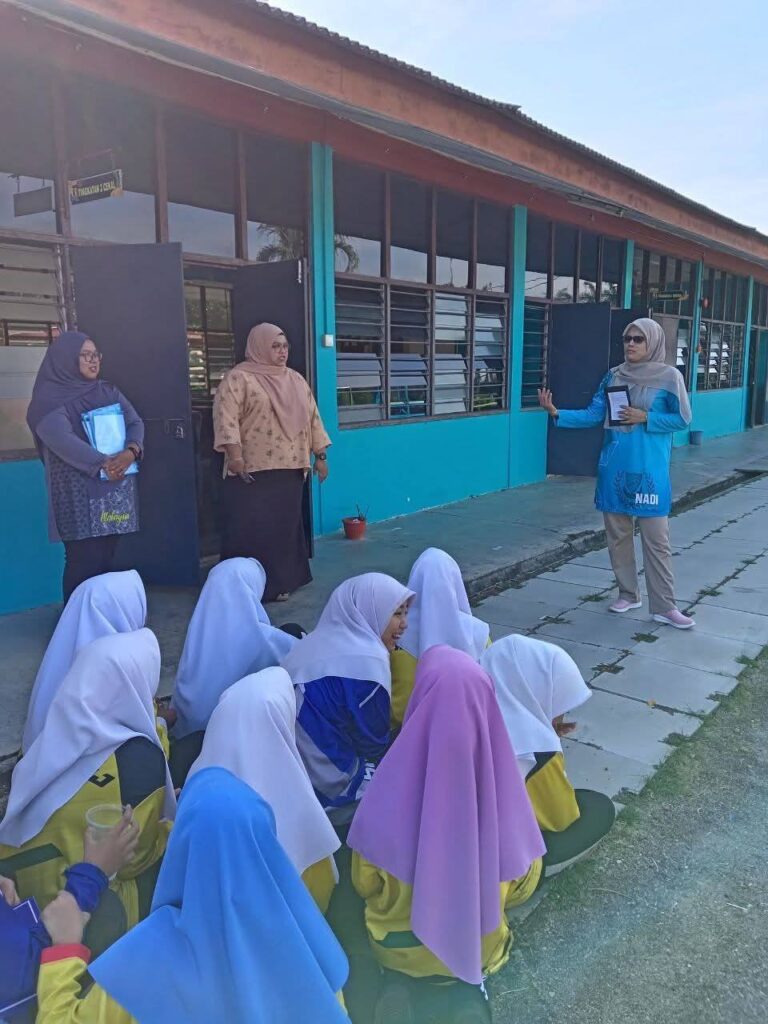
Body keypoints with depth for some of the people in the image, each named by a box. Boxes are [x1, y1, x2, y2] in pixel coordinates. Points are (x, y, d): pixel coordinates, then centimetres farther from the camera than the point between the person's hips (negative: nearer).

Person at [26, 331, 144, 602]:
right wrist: (103, 464, -29)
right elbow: (61, 438, -19)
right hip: (78, 493, -5)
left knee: (105, 559, 6)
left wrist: (130, 452, -19)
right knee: (85, 562, -6)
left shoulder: (108, 392, 15)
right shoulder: (49, 399, -3)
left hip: (116, 490, 5)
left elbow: (135, 423, 2)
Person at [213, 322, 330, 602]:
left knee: (285, 526, 9)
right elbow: (226, 416, -13)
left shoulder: (296, 380, 16)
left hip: (290, 468, 6)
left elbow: (312, 417, 18)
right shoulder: (239, 377, -4)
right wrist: (234, 455, -23)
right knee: (252, 528, -3)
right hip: (252, 470, -5)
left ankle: (280, 582, 20)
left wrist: (320, 455, 13)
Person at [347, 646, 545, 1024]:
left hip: (401, 950, 1)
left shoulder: (393, 787, -31)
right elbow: (523, 885, -8)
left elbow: (364, 883, -12)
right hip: (478, 948, 0)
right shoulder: (501, 785, -27)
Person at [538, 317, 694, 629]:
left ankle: (664, 606, 5)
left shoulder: (669, 376, -3)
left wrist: (645, 418, -14)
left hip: (650, 470, -4)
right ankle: (628, 594, 25)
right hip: (614, 468, 4)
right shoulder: (613, 376, 7)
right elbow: (593, 415, 3)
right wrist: (556, 413, -9)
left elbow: (682, 419, -2)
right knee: (617, 534, 10)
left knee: (656, 539, -3)